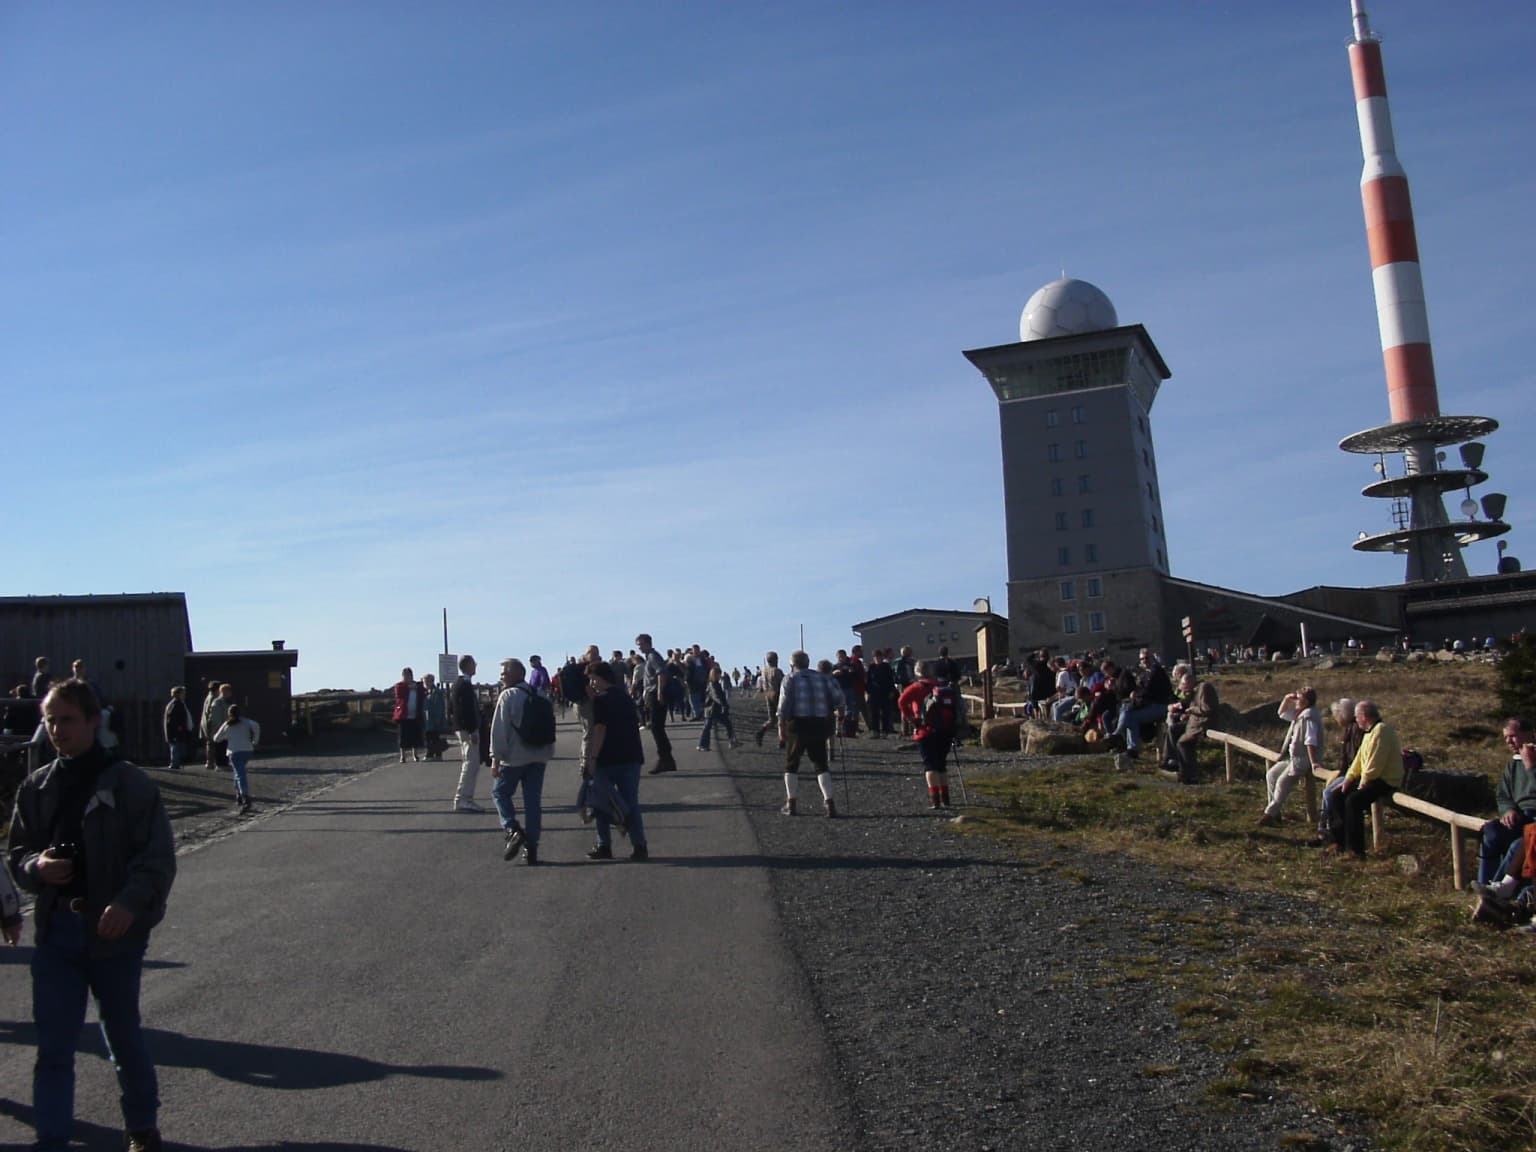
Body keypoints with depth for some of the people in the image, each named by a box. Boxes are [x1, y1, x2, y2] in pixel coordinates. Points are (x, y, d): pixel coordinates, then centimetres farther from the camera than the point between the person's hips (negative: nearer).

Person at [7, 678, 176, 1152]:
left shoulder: (128, 784, -9)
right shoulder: (36, 787, 5)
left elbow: (159, 857, -11)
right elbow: (16, 852, 13)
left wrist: (130, 903, -24)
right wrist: (37, 866, -9)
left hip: (114, 930, -3)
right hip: (56, 930, 3)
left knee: (123, 1034, 13)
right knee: (53, 1043, 5)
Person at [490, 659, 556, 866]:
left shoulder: (508, 696, -11)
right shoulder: (539, 697, 10)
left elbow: (499, 729, -13)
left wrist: (495, 758, -9)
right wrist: (548, 752, 19)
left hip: (514, 757, -6)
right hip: (538, 756, 6)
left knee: (500, 792, 12)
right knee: (533, 801, 8)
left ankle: (513, 829, -9)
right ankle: (531, 849, 9)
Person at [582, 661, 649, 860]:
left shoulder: (600, 699, -9)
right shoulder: (626, 697, 12)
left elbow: (600, 730, -17)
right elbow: (636, 722, 18)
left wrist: (591, 758, -19)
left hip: (608, 759, -6)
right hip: (631, 757, 6)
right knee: (631, 802, 7)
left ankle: (604, 846, 10)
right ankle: (639, 846, 0)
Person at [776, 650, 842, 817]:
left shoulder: (790, 679, 2)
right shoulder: (823, 677, 12)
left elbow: (784, 706, -7)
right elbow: (839, 698, 4)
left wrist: (781, 730, -5)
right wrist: (831, 710, 22)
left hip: (798, 725, -3)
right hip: (820, 726, 3)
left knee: (791, 764, 13)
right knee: (821, 764, 9)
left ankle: (791, 804, 15)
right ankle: (830, 803, -4)